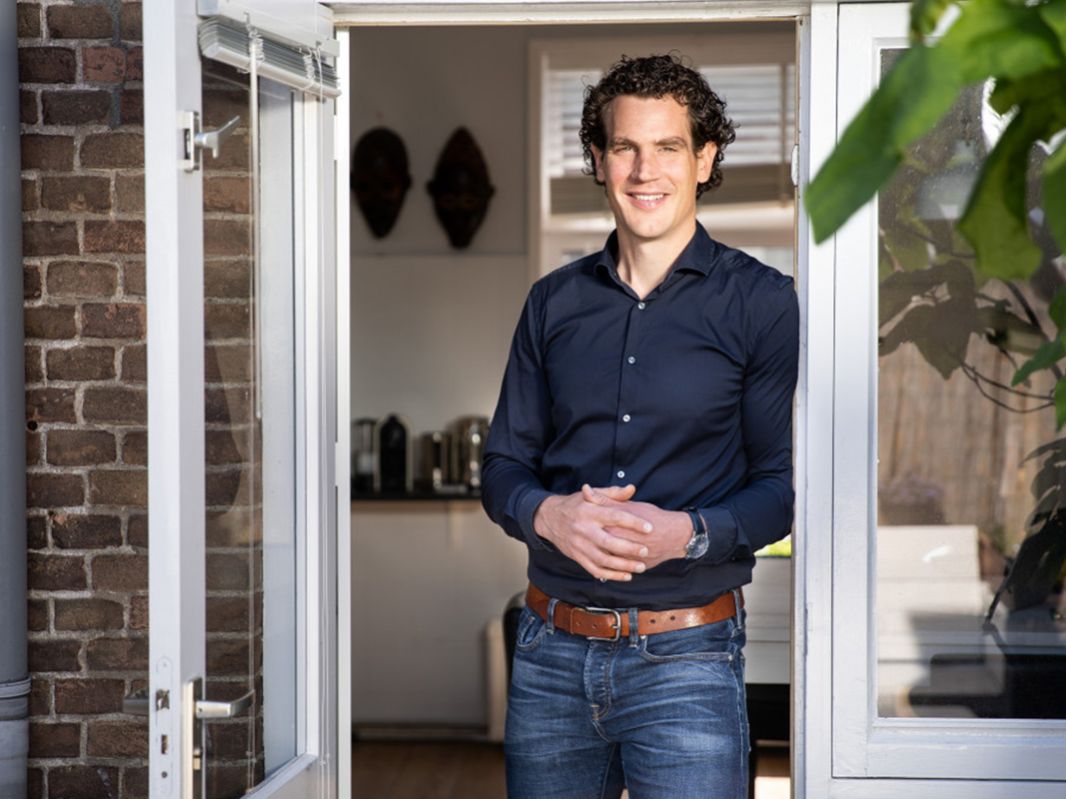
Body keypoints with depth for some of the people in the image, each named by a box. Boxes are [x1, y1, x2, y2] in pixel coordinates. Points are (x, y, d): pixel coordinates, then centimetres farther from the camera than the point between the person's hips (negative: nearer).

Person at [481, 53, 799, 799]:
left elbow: (785, 483, -4)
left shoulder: (761, 303, -1)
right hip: (552, 650, 4)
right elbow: (504, 465, 11)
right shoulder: (554, 302, 11)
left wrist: (689, 533, -23)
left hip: (685, 658, -4)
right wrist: (547, 513, -12)